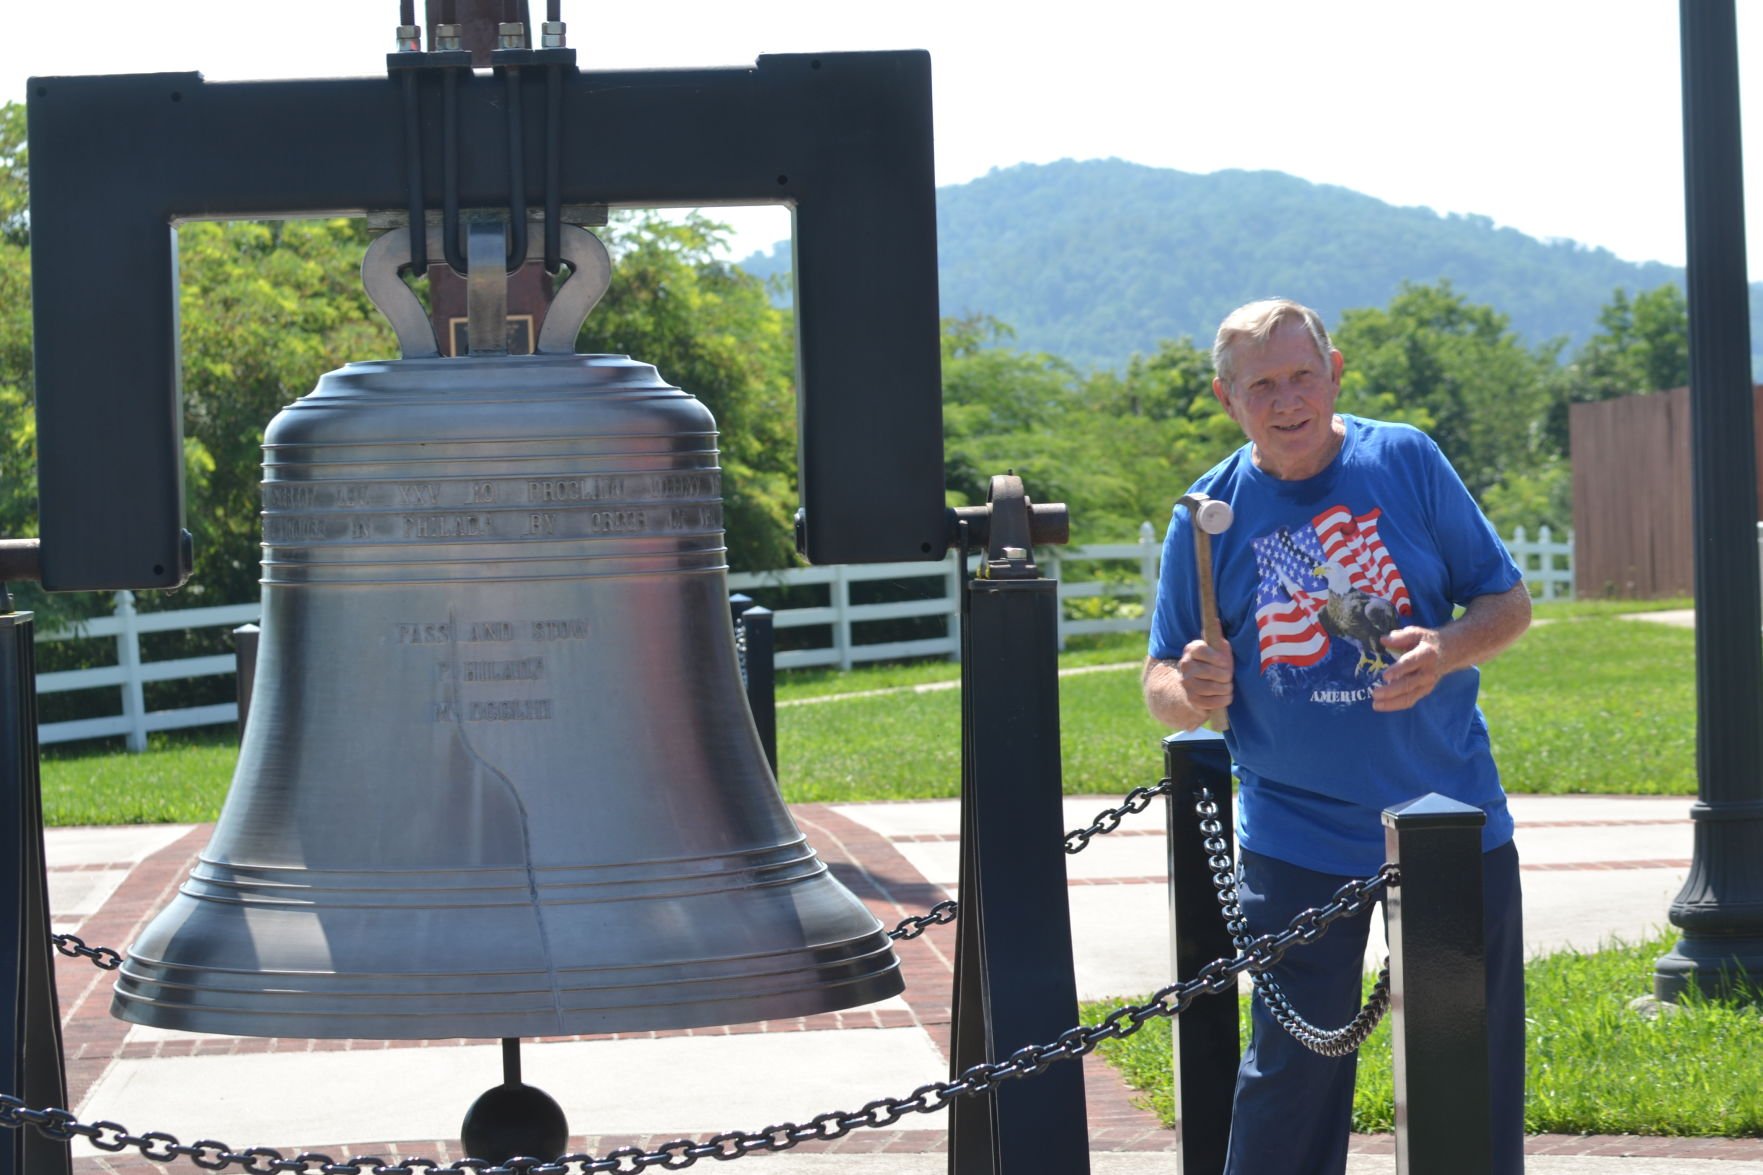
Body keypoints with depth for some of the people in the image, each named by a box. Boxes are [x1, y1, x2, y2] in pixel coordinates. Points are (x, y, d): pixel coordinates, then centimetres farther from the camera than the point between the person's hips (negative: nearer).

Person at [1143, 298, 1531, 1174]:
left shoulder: (1406, 461, -2)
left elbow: (1509, 602, 2)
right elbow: (1162, 686, 4)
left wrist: (1447, 649, -20)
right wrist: (1190, 692, -21)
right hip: (1299, 841, 0)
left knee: (1478, 1060, 8)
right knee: (1293, 1068, -1)